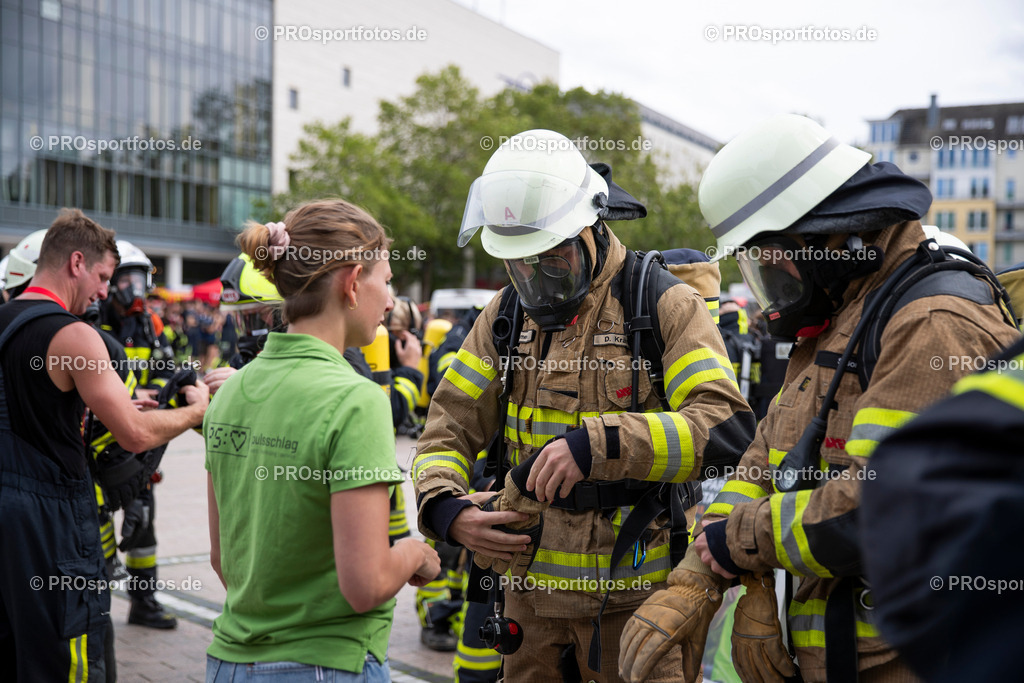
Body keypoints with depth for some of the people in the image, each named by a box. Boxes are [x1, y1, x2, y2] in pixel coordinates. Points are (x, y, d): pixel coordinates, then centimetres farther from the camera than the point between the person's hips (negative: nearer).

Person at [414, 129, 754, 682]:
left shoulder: (664, 305, -9)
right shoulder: (506, 314, 7)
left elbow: (728, 427, -22)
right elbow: (449, 428, 6)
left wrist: (597, 445, -32)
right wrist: (444, 507, -15)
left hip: (634, 597, -4)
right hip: (531, 591, 5)